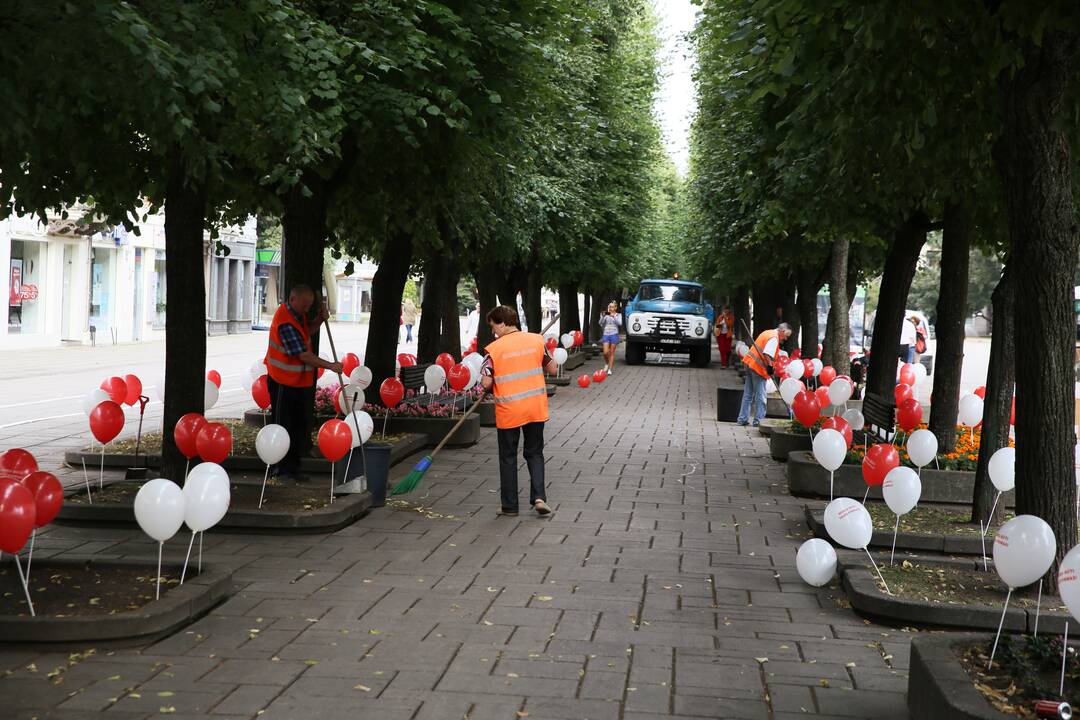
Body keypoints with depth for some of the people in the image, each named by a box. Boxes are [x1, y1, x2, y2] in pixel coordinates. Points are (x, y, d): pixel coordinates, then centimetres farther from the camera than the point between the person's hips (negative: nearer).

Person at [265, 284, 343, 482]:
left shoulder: (297, 314, 3)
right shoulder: (286, 323, -26)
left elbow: (307, 331, 22)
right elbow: (304, 355, -26)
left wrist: (320, 319, 2)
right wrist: (330, 366, -21)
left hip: (298, 381, 10)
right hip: (283, 382, -10)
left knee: (298, 425, 13)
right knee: (283, 428, -1)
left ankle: (292, 467, 21)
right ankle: (284, 470, 6)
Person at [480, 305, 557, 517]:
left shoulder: (494, 349, -10)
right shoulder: (536, 340, -1)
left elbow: (486, 383, -13)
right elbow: (553, 369, 5)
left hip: (508, 412, -3)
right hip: (536, 409, 3)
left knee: (508, 457, 11)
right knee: (534, 453, 16)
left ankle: (510, 506, 14)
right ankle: (539, 497, 0)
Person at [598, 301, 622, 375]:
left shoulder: (618, 315, 6)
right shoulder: (606, 315, 10)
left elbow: (620, 323, -11)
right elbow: (600, 323, -1)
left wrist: (614, 317, -21)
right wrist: (603, 316, -17)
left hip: (614, 335, -1)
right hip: (606, 334, 2)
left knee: (612, 353, -1)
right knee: (605, 352, -8)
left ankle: (610, 369, 2)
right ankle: (607, 364, 19)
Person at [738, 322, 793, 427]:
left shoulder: (768, 333, 17)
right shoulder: (774, 338, -13)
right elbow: (767, 354, -27)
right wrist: (769, 367, -27)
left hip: (749, 363, 9)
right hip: (758, 368, -9)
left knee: (748, 395, 12)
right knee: (760, 397, -2)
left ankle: (743, 419, 14)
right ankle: (758, 421, 0)